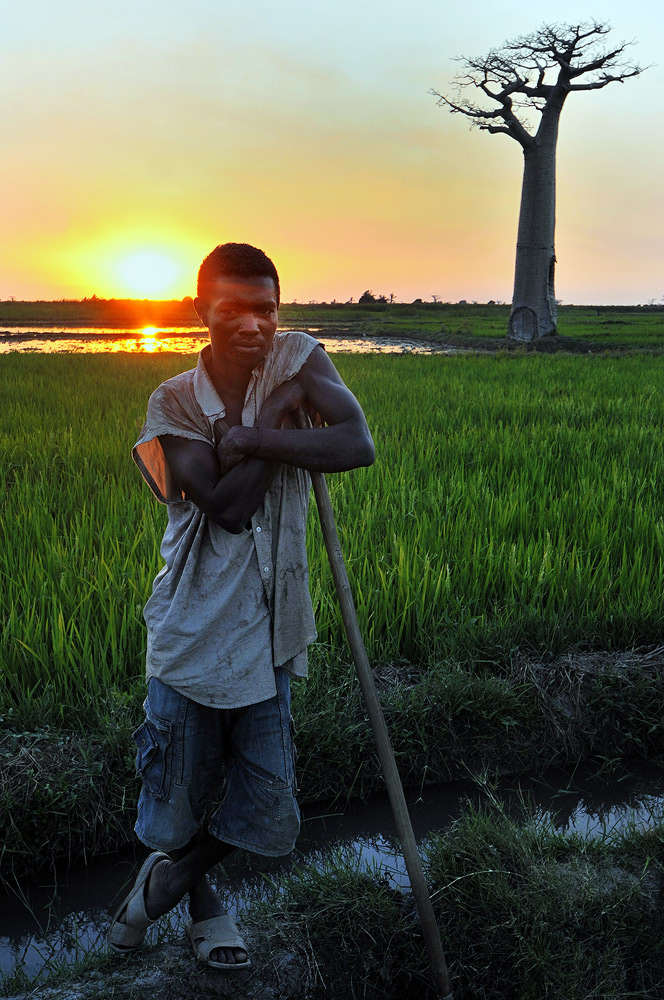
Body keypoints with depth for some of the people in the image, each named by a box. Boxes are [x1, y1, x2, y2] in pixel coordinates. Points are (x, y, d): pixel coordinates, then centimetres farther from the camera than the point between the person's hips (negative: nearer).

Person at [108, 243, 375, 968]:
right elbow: (227, 507, -18)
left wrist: (249, 437, -23)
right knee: (179, 793, 14)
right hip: (193, 631, -2)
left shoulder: (296, 359, -4)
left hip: (269, 630, 2)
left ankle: (168, 877, 41)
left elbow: (359, 445, -21)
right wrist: (279, 414, -15)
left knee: (265, 810, 10)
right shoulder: (174, 401, -6)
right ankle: (199, 899, 47)